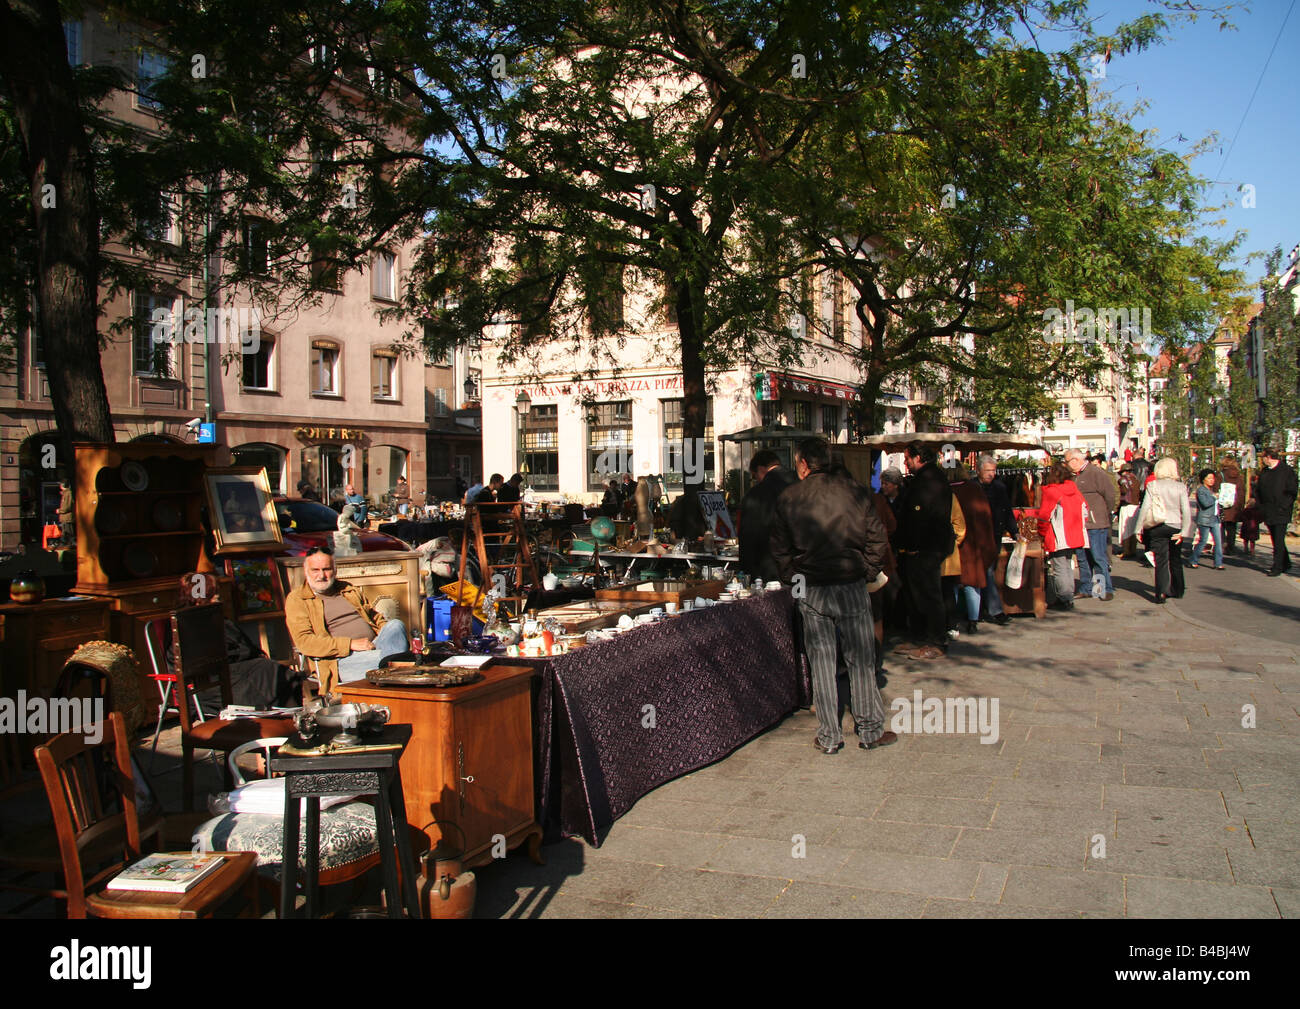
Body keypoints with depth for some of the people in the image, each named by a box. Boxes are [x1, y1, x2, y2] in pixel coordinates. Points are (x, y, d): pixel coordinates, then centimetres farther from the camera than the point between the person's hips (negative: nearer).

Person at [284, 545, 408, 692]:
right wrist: (351, 644, -13)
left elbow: (378, 619, 29)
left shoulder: (353, 591, 25)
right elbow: (303, 641, -4)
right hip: (342, 661, -5)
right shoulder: (296, 599, 9)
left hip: (373, 648, 5)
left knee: (396, 624, -28)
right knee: (385, 657, -36)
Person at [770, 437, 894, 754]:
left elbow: (780, 548, 3)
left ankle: (829, 736, 12)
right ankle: (870, 730, 17)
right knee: (861, 661, 9)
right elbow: (877, 537, -1)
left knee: (821, 661, 7)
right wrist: (868, 573, 8)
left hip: (811, 592, 0)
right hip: (851, 586, 0)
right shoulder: (853, 490, -2)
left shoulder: (788, 498, -2)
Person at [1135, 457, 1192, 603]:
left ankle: (1162, 592, -13)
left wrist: (1139, 528, -4)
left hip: (1157, 527, -2)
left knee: (1161, 560, -1)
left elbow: (1145, 507, -8)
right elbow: (1186, 510, -6)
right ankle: (1177, 590, 30)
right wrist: (1184, 532, -6)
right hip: (1175, 527, 2)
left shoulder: (1152, 486, -5)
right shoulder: (1180, 487, -1)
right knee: (1176, 560, 18)